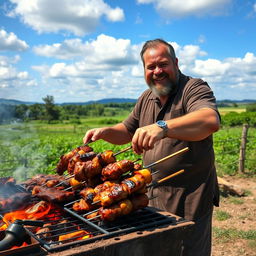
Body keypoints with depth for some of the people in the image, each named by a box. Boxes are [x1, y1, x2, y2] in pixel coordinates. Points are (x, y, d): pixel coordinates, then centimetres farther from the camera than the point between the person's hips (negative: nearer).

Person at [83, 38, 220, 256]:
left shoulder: (194, 88, -14)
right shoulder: (146, 99, 9)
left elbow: (211, 120, -35)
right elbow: (127, 131, 18)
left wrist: (162, 127, -48)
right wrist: (105, 132, -3)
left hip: (190, 197, -7)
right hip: (154, 195, 7)